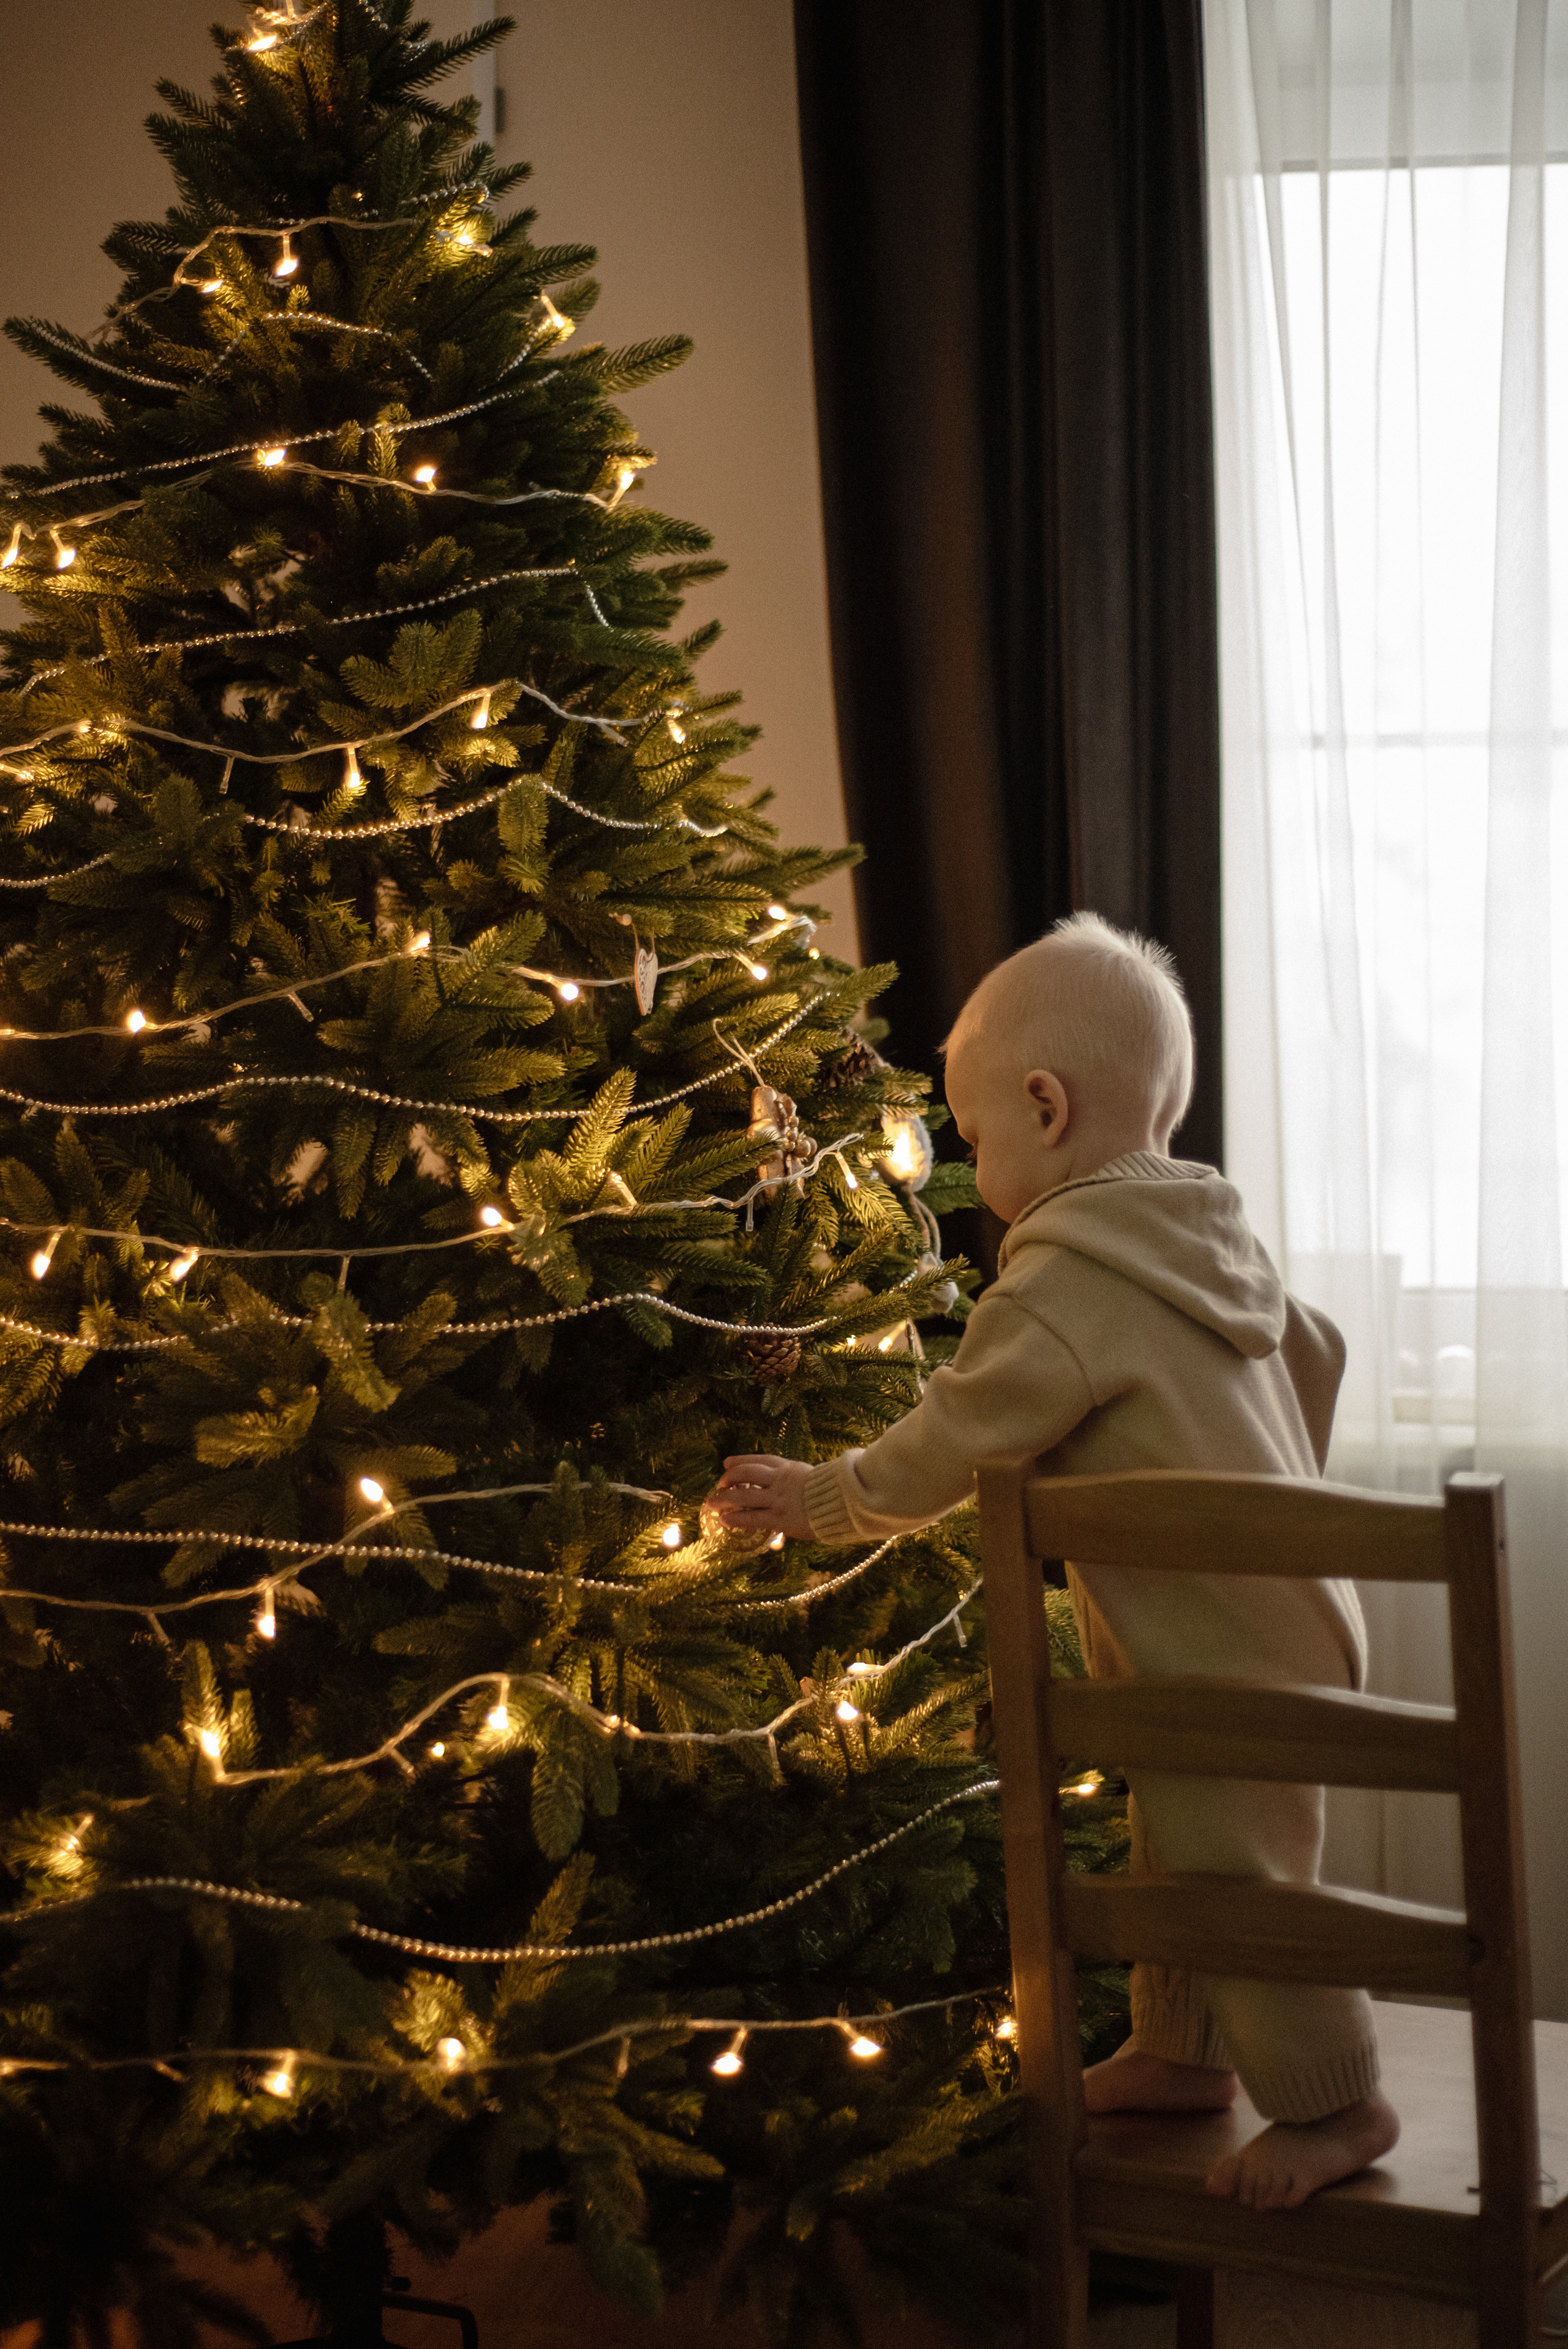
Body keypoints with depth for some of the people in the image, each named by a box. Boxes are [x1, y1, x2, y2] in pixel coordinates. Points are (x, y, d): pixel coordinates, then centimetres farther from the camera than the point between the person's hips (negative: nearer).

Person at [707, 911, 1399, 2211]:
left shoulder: (1056, 1299, -22)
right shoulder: (1218, 1244, 7)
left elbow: (928, 1462, -15)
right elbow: (1317, 1357, 21)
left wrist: (807, 1497, 0)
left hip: (1230, 1662, -10)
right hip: (1284, 1609, 10)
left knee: (1238, 1879, 0)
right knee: (1178, 1854, 21)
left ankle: (1335, 2102, 12)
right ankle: (1182, 2052, 36)